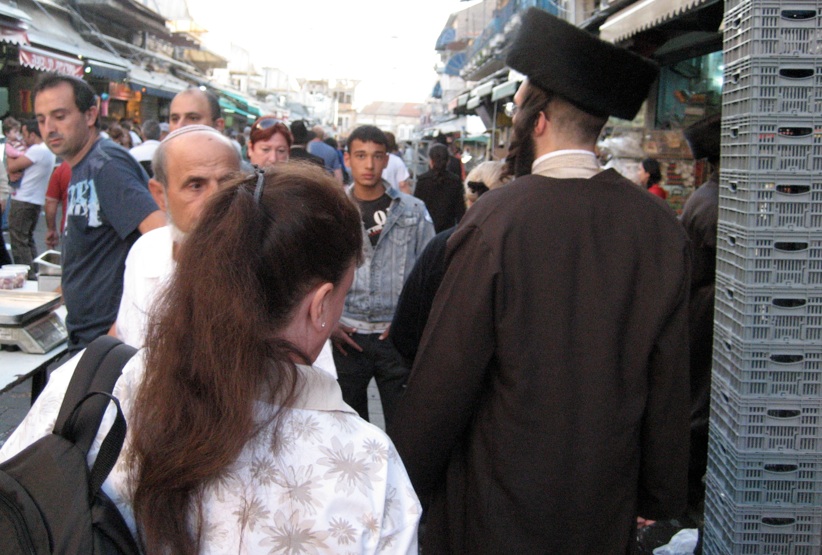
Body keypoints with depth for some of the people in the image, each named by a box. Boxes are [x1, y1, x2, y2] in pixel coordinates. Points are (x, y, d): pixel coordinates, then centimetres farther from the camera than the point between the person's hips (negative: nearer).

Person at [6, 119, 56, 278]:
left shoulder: (36, 150, -17)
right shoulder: (48, 150, 13)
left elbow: (12, 167, -18)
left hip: (23, 201, -10)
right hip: (37, 201, 10)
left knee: (18, 241, -4)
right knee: (28, 238, 19)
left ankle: (27, 275, -4)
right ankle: (33, 273, 22)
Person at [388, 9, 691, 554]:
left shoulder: (496, 220, -20)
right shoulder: (663, 228, -7)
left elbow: (443, 379, -16)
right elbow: (670, 384, -1)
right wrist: (658, 499, 12)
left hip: (496, 506, -3)